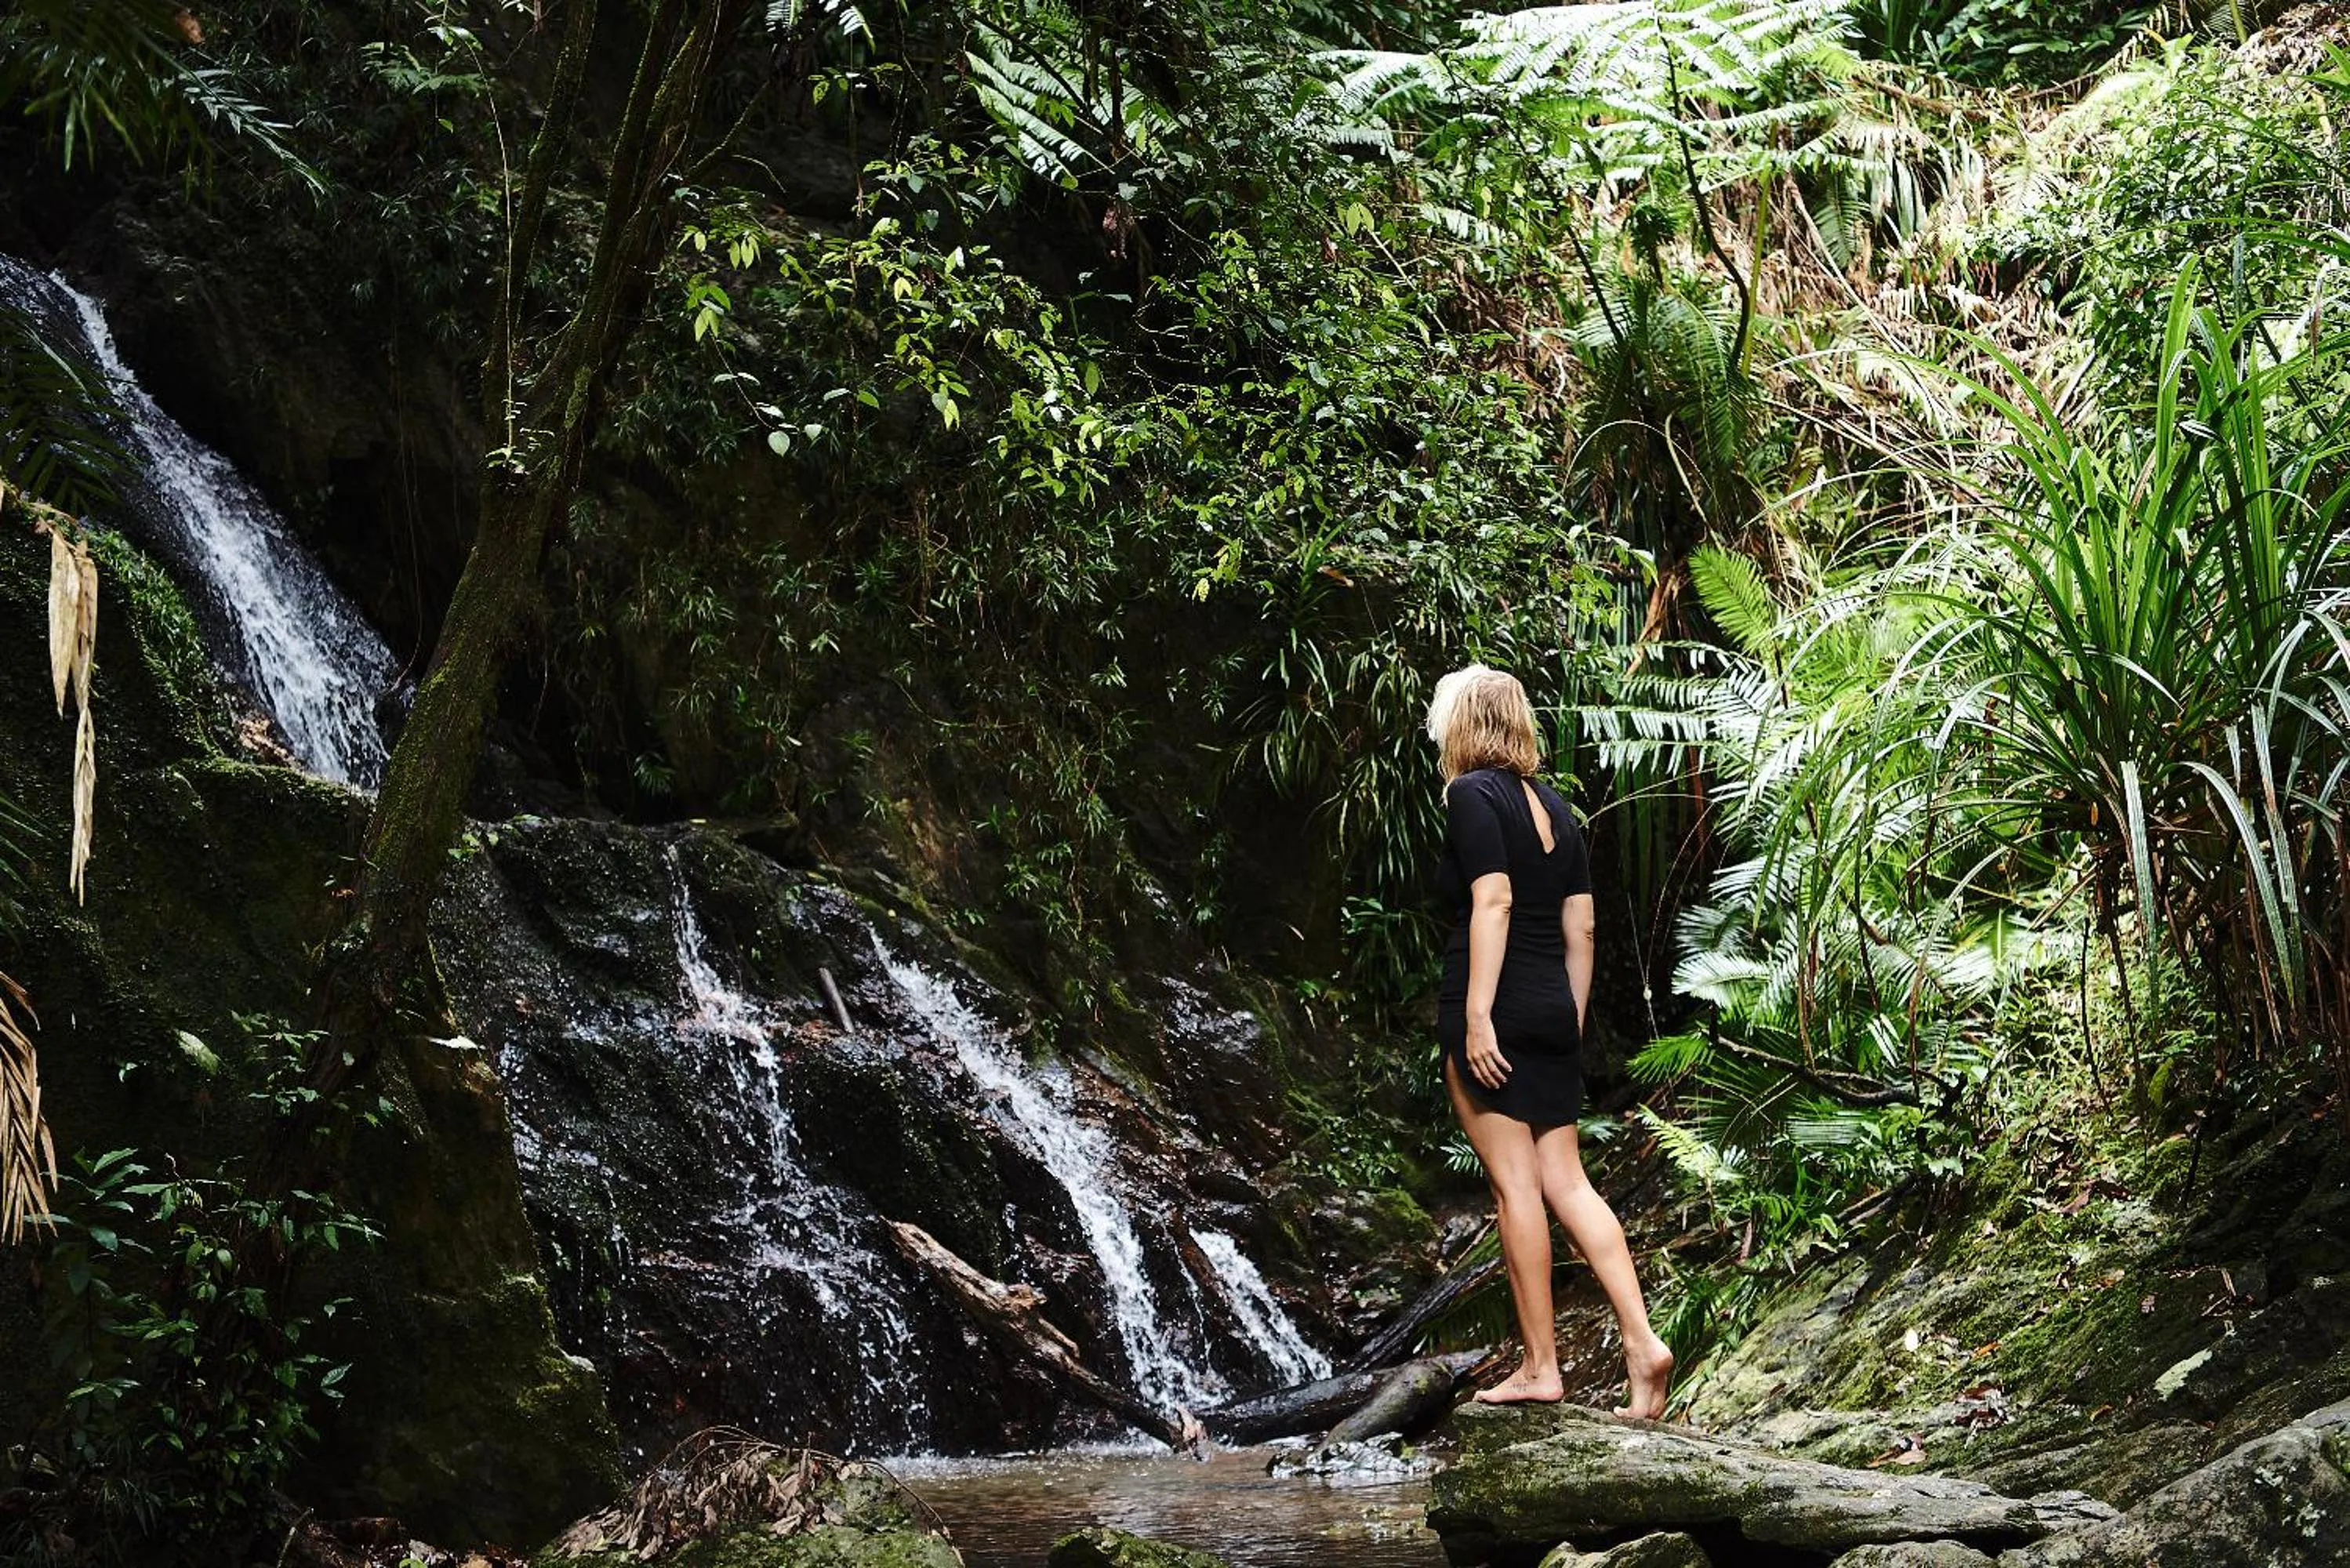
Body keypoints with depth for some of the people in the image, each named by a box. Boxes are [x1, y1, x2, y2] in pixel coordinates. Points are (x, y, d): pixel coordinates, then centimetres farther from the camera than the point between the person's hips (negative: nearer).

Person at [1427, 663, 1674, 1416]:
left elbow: (1493, 903, -17)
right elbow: (1580, 929, 14)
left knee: (1515, 1183, -3)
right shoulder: (1554, 806, 15)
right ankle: (1642, 1341, -1)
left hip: (1491, 1014, -7)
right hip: (1552, 1013, 7)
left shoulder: (1472, 794, -7)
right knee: (1566, 1182, 8)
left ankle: (1540, 1367, 1)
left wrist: (1477, 1017, -19)